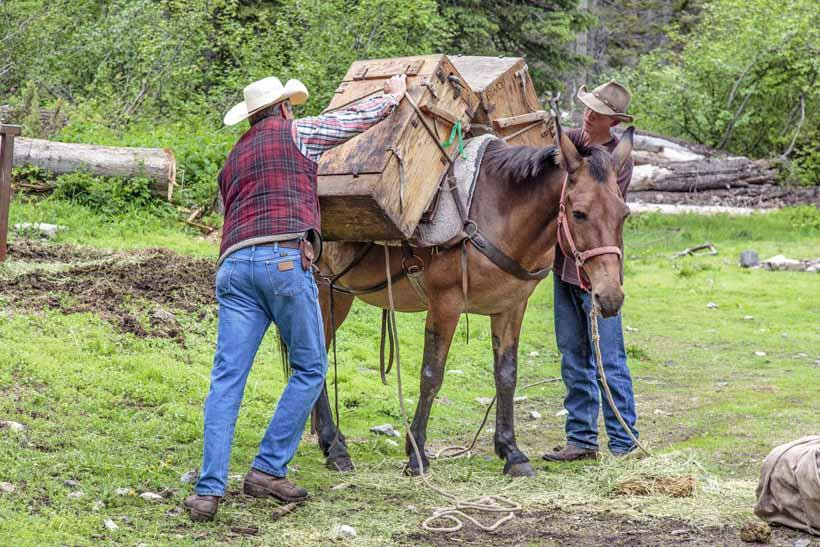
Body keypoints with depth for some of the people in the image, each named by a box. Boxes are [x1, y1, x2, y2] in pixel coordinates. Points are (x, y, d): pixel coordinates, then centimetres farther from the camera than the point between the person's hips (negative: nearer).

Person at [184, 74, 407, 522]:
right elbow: (355, 119, 23)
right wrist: (392, 97, 42)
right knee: (310, 369, 8)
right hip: (285, 258, -5)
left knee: (227, 379, -1)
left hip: (234, 263, 5)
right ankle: (268, 470, 3)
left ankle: (209, 489, -10)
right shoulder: (295, 133, 12)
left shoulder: (233, 160, 28)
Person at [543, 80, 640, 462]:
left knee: (609, 359, -4)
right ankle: (582, 439, 18)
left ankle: (623, 442, 1)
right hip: (563, 263, 7)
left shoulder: (619, 160, -12)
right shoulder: (571, 140, 6)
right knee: (573, 357, 11)